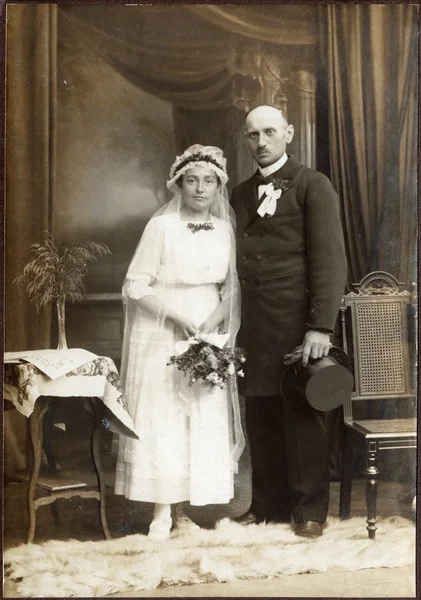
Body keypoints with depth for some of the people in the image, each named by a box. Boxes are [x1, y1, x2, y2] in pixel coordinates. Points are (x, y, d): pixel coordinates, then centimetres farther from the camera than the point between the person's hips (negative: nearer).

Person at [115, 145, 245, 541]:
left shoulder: (224, 229, 6)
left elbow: (231, 285, 6)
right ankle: (161, 512, 11)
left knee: (204, 420, 4)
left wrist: (212, 321, -11)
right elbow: (136, 286, -9)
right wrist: (180, 318, -16)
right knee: (161, 418, -1)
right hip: (162, 336, -4)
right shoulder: (162, 226, -7)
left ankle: (181, 511, 16)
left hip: (209, 336, 4)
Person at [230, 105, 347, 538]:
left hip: (295, 322, -4)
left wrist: (321, 325, -15)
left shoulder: (312, 185, 1)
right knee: (261, 417, 8)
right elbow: (236, 259, 12)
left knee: (302, 416, 3)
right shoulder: (240, 194, 17)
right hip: (252, 325, 5)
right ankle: (269, 503, 20)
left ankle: (310, 508, 15)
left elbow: (329, 258, -7)